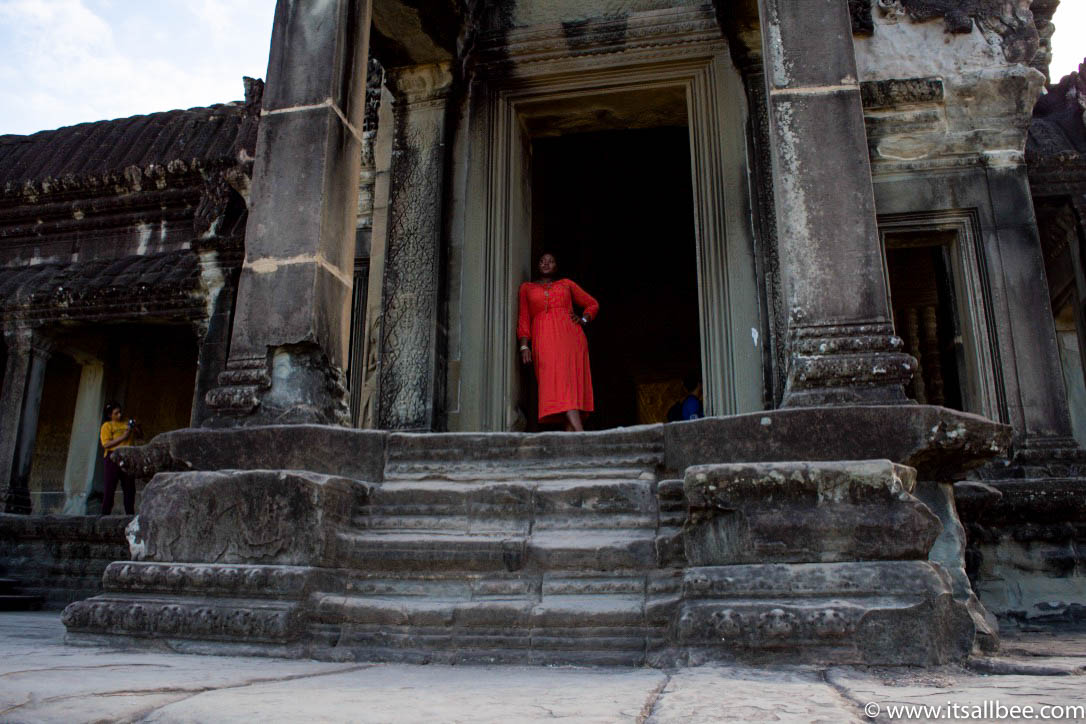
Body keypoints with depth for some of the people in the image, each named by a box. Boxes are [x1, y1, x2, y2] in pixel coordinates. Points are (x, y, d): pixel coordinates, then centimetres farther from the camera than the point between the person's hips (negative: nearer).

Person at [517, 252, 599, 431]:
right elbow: (523, 319, 14)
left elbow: (592, 304, 28)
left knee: (572, 383, -12)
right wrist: (524, 346, 0)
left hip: (570, 336, 1)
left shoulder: (566, 284, 23)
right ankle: (581, 434, -32)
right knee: (558, 383, -20)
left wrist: (583, 319, 7)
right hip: (544, 340, -1)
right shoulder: (527, 287, 22)